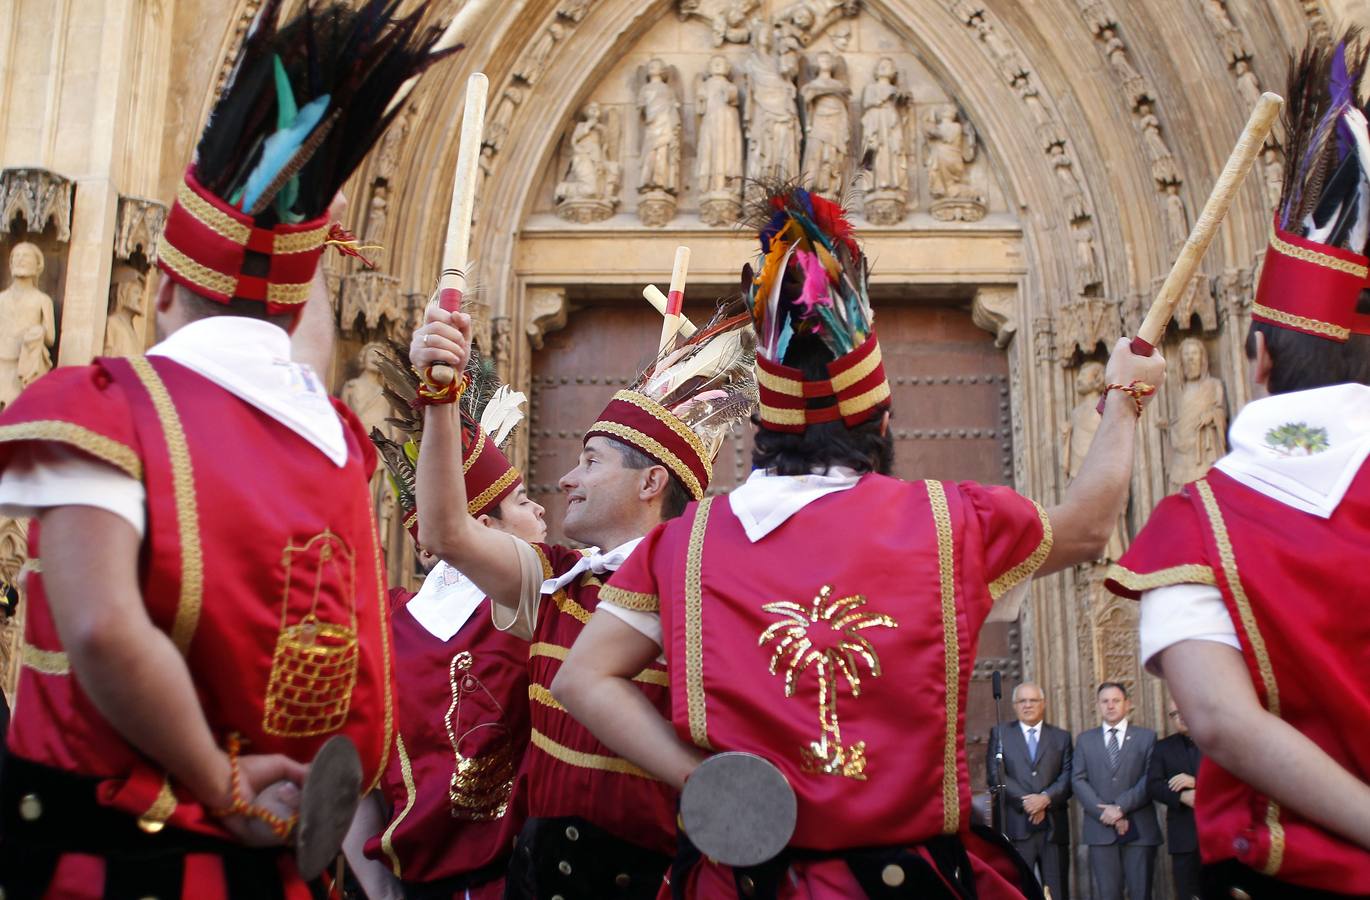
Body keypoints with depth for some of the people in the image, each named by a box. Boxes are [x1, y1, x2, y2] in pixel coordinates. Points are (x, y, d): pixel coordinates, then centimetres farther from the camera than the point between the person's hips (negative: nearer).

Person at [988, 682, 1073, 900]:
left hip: (1054, 827, 2)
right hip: (1015, 826, -2)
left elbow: (1067, 778, 3)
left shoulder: (1061, 737, 14)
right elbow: (995, 774, -2)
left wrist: (1046, 798, -15)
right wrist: (1025, 801, -12)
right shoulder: (1000, 734, 9)